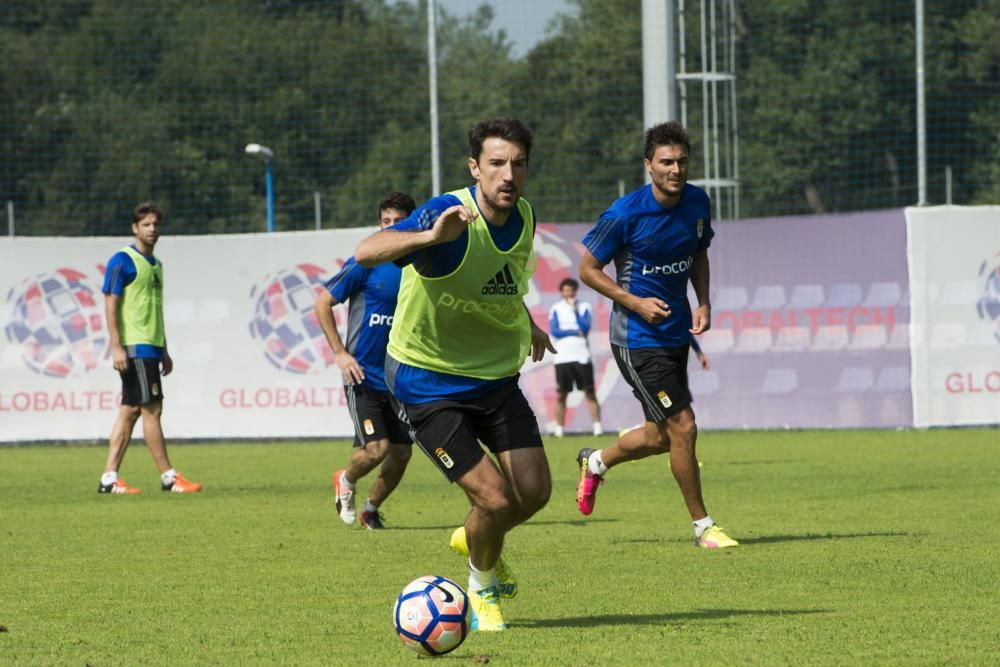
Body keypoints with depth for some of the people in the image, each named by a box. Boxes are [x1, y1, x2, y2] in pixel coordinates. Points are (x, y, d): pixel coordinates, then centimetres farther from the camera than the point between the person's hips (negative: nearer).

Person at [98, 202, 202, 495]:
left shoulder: (155, 264, 18)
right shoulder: (122, 260, -8)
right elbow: (111, 304, -12)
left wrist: (164, 350, 23)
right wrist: (116, 347, -19)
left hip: (151, 347, 9)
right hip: (134, 347, -9)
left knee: (130, 412, 6)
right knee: (152, 410, -7)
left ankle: (109, 478, 7)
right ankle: (168, 477, -5)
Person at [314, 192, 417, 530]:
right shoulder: (364, 265, -7)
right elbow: (323, 303, -2)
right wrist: (340, 353, -8)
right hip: (364, 375, -5)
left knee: (401, 452, 2)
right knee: (376, 448, -14)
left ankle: (371, 508, 26)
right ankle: (345, 480, 18)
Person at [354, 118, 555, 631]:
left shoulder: (524, 218, -3)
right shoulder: (448, 214, -26)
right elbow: (367, 252, -43)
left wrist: (525, 324, 27)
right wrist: (431, 236, -59)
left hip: (496, 374, 6)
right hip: (428, 383, -6)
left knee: (533, 492, 1)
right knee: (495, 498, -11)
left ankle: (474, 541, 36)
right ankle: (482, 588, 20)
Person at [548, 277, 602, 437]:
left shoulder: (583, 307, 7)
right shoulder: (556, 309, 7)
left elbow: (585, 328, -7)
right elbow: (554, 331, -3)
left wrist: (575, 310, -7)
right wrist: (575, 332, -7)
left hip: (581, 356, -1)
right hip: (562, 356, 1)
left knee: (590, 393, -4)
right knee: (561, 395, 2)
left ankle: (597, 427, -5)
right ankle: (558, 429, 8)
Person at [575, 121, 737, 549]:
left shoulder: (697, 202, -1)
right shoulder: (625, 215, -19)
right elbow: (588, 269, -9)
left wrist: (703, 302, 1)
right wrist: (635, 302, -19)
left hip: (676, 333, 7)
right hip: (638, 340, -7)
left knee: (661, 436, 15)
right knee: (683, 427, -11)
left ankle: (596, 462, 43)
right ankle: (703, 526, 2)